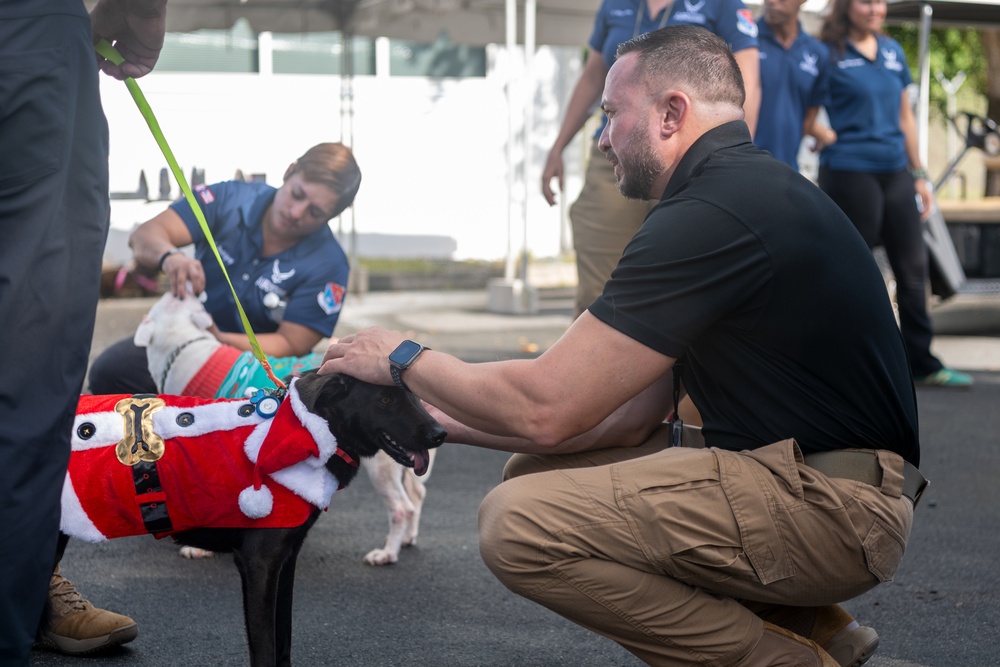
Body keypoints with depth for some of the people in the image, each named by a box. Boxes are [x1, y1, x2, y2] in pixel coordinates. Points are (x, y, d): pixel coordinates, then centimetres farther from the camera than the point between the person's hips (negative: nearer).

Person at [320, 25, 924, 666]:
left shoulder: (713, 215, -17)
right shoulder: (748, 188, 16)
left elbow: (544, 409, -16)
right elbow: (630, 416, 14)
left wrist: (408, 361, 2)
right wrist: (445, 418, 14)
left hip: (826, 504, -11)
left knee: (519, 523, -20)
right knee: (536, 471, 14)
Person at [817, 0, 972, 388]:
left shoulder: (893, 51, 12)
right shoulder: (828, 54, -6)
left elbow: (905, 117, 17)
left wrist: (919, 174, 17)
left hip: (895, 173, 6)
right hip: (849, 173, -6)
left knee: (913, 268, 8)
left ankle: (922, 363, 17)